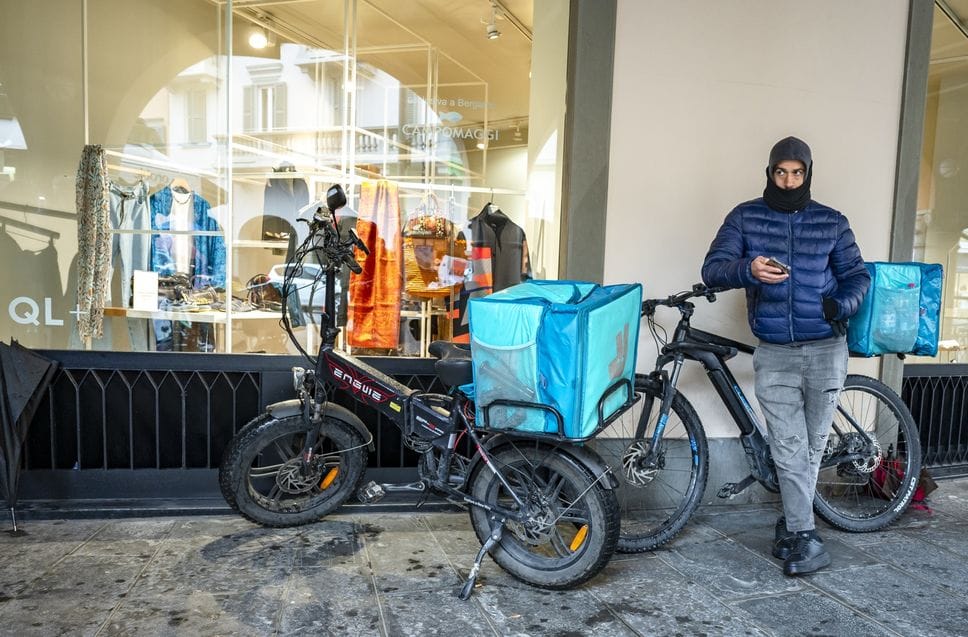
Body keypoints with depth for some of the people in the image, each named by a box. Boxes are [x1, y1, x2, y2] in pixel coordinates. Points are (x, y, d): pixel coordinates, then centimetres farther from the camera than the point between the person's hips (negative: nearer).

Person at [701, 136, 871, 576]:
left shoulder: (832, 222, 8)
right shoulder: (745, 218, 3)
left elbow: (857, 274, 13)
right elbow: (712, 270, -6)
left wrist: (843, 304, -10)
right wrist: (747, 269, -29)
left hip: (826, 350, 2)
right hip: (774, 354, -2)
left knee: (811, 448, 9)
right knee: (790, 450, -4)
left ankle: (790, 527, 25)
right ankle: (804, 538, 5)